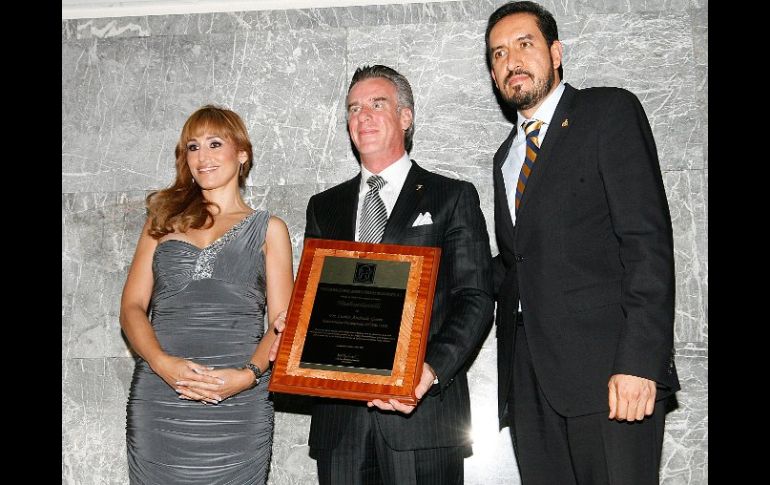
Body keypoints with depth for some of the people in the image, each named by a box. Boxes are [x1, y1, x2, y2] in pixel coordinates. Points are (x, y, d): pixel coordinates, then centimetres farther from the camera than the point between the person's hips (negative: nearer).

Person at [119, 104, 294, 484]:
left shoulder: (268, 229, 11)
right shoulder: (163, 221, 16)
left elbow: (282, 323, 5)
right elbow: (132, 307, 8)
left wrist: (248, 374, -13)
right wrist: (162, 363, -11)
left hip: (235, 406, -1)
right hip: (157, 401, 2)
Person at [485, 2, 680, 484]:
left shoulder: (611, 111, 1)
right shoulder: (507, 156, 22)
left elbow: (648, 238, -9)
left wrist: (638, 360, -18)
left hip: (608, 370, -6)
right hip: (530, 374, 6)